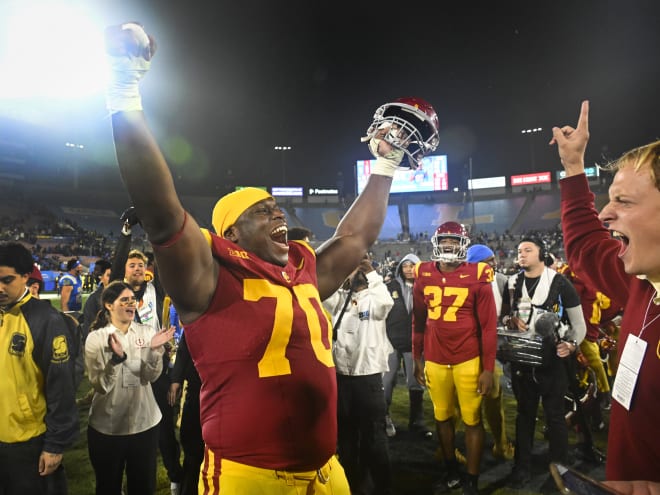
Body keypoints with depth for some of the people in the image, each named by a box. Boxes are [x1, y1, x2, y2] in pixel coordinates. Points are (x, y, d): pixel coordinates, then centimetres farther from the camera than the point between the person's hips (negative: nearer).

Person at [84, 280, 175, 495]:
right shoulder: (96, 338, -8)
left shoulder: (146, 332, -3)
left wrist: (155, 350, -27)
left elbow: (151, 376, -10)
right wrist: (116, 358, -31)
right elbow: (100, 386, -15)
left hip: (145, 422, 2)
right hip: (106, 427, -1)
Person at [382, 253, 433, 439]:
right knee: (387, 381, 6)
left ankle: (417, 421, 25)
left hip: (414, 343, 1)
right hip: (392, 341, -1)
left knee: (416, 383, 11)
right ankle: (383, 417, 23)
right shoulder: (391, 286, 0)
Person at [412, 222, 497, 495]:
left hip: (468, 361, -3)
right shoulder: (423, 275, 0)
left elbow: (489, 326, -6)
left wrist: (488, 368, -7)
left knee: (472, 421, 11)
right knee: (442, 418, 18)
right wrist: (417, 359, 9)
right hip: (435, 361, 4)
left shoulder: (476, 276, -10)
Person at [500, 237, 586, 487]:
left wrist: (571, 343, -18)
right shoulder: (513, 283, 6)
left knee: (554, 415, 8)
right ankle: (522, 467, 25)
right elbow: (503, 314, 15)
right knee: (525, 413, 14)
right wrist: (510, 320, -7)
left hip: (552, 359, -3)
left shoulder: (559, 282, -6)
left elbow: (578, 321, -3)